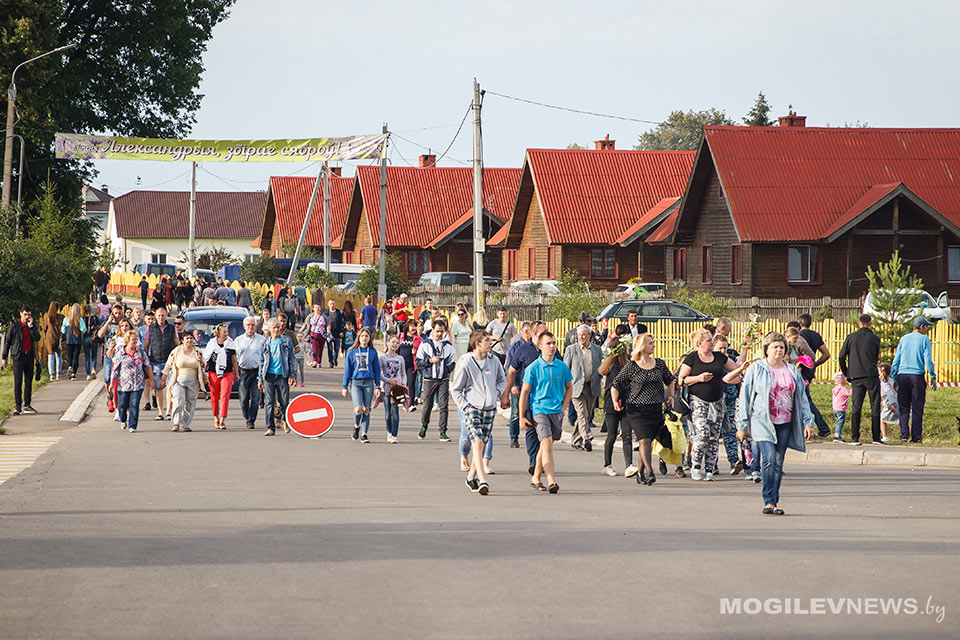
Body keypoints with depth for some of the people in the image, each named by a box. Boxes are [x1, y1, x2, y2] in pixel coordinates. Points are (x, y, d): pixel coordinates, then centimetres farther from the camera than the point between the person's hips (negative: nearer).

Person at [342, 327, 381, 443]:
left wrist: (377, 387, 6)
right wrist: (345, 387, 5)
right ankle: (356, 426, 13)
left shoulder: (373, 352, 8)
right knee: (358, 408, -16)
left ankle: (364, 434, 9)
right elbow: (347, 369, 8)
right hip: (355, 382, -2)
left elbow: (376, 369, 11)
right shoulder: (352, 352, 5)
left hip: (369, 383, 2)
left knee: (366, 409, 1)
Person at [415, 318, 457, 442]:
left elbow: (453, 362, 13)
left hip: (443, 380, 1)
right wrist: (430, 361, -13)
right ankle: (423, 427, 29)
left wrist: (447, 369, -5)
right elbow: (418, 361, 1)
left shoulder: (448, 345, 9)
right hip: (429, 380, -1)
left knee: (443, 406, -6)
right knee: (427, 405, 3)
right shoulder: (425, 344, 4)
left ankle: (443, 432, -5)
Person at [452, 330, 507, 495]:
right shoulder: (466, 364, -7)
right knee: (477, 442, -17)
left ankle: (472, 476, 30)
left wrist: (497, 392, 1)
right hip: (472, 409, -5)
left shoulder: (494, 361, 5)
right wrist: (465, 407, -10)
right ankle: (483, 481, -25)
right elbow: (456, 389, 1)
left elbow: (502, 381, 21)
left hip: (490, 409, 5)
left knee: (483, 444, 11)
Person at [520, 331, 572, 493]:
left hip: (556, 411, 4)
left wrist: (564, 407, 12)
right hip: (539, 411, -4)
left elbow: (569, 387, 21)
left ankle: (536, 478, 29)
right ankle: (551, 480, -25)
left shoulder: (562, 367, 5)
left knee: (544, 446, 14)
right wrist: (522, 416, -3)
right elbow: (525, 392, -1)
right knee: (547, 444, -18)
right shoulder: (533, 368, -5)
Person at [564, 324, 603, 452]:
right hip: (577, 387, -3)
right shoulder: (571, 350, 3)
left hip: (592, 388, 3)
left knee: (586, 415, 8)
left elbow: (602, 368, 18)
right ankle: (587, 439, -23)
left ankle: (575, 440, 19)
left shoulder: (597, 350, 11)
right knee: (582, 414, -14)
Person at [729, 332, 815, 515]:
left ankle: (774, 502, 11)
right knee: (769, 459, -18)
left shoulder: (792, 371, 13)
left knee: (778, 463, 5)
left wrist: (808, 422, 8)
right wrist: (742, 424, 0)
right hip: (762, 422, -4)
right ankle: (769, 501, -17)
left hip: (785, 423, 4)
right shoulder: (756, 369, 2)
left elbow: (802, 397, 16)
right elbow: (745, 396, 3)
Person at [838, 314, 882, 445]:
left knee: (856, 407, 4)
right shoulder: (874, 339, 1)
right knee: (875, 406, 5)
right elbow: (876, 359, 8)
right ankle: (876, 438, 3)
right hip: (872, 376, -1)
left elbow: (842, 357, 3)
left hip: (856, 377, 1)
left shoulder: (851, 337, 3)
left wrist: (846, 374, 14)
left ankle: (854, 438, -1)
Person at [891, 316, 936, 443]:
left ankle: (904, 434, -5)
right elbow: (928, 360, -7)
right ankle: (916, 436, 2)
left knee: (904, 407, 7)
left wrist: (894, 378, 15)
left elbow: (896, 360, 10)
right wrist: (933, 377, 0)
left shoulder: (904, 339, 10)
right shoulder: (924, 339, -1)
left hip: (902, 375, 3)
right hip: (917, 375, -3)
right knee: (917, 408, 3)